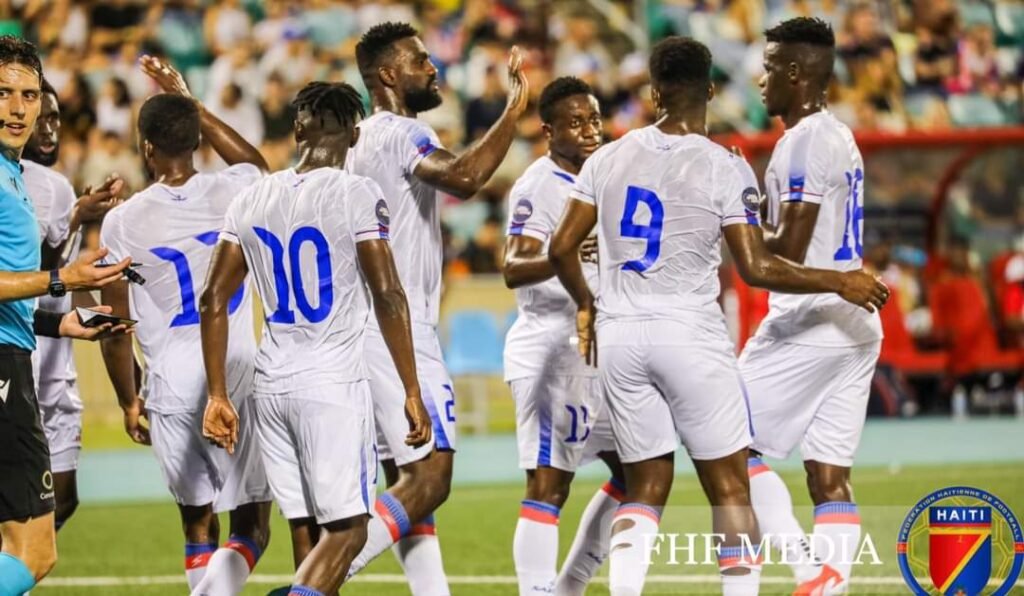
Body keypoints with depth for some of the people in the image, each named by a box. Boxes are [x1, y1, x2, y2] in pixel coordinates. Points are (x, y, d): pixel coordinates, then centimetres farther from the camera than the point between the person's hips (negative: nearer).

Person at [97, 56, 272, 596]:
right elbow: (255, 162, 27)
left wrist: (128, 402, 17)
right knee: (251, 527, 5)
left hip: (172, 385, 0)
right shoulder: (231, 193, -2)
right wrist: (187, 103, 30)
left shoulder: (122, 222, -3)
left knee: (198, 525, 15)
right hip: (239, 376, 0)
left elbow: (115, 329, 2)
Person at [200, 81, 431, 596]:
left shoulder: (252, 200, 9)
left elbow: (214, 300, 8)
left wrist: (218, 396, 13)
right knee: (346, 530, -2)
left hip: (272, 384, 5)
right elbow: (388, 295, -12)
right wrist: (412, 392, -8)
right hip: (334, 385, -5)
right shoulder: (357, 196, -7)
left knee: (308, 533, 10)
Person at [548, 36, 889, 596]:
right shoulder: (724, 169, -9)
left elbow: (562, 248, 6)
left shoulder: (609, 158, 3)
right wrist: (839, 282, 0)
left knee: (644, 489, 12)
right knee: (729, 488, 5)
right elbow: (756, 268, -11)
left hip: (619, 337, 4)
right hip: (690, 336, -4)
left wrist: (585, 304, 24)